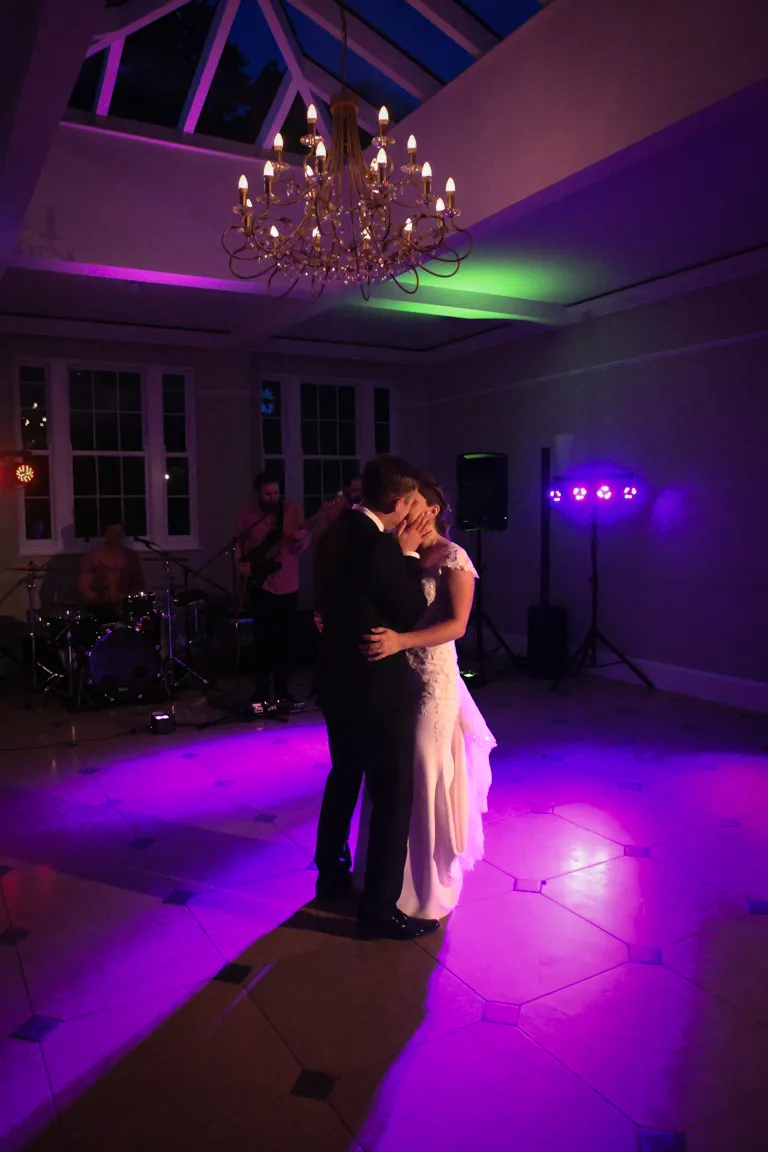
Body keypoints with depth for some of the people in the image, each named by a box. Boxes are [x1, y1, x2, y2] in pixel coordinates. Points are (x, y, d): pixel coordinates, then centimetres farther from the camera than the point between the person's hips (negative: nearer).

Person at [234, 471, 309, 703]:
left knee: (285, 638, 5)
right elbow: (238, 546, 6)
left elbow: (301, 546, -3)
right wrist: (245, 569, -9)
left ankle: (282, 688, 17)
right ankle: (262, 688, 11)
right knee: (263, 637, 0)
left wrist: (302, 539, -25)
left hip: (288, 585, 1)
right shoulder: (247, 515, -1)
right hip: (260, 585, -1)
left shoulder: (291, 509, -2)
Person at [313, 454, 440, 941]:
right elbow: (412, 613, -13)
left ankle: (332, 874, 41)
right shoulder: (379, 545, -24)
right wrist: (408, 554, -6)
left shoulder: (338, 534, 3)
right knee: (394, 797, 4)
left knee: (344, 778, 24)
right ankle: (380, 907, 16)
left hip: (339, 679, 9)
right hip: (378, 687, -9)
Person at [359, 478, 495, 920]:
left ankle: (429, 885, 23)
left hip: (432, 679, -5)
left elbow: (457, 625, -18)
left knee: (426, 778, 4)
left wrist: (401, 641, -32)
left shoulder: (453, 558, -9)